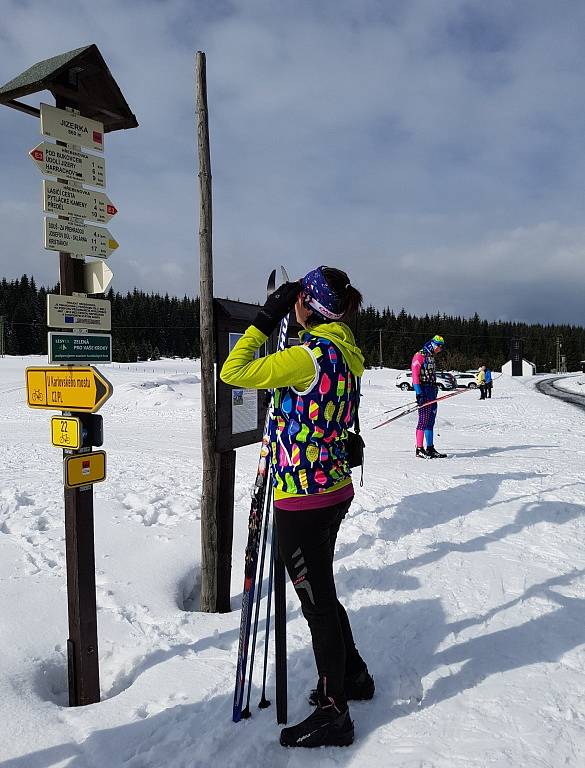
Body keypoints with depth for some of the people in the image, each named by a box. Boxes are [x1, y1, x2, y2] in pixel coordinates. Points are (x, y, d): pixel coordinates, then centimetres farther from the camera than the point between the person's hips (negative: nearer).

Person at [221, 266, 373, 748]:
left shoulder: (311, 354, -21)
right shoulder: (345, 351, 5)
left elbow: (234, 372, -16)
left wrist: (266, 319, -10)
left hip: (302, 499, -9)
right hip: (335, 490, 9)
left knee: (317, 603, 6)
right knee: (321, 592, 25)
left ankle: (334, 714, 24)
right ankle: (353, 676, 44)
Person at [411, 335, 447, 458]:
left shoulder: (431, 357, 20)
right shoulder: (420, 355, -8)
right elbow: (415, 374, -15)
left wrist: (435, 389, 19)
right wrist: (419, 393, -21)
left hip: (432, 392, 9)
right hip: (424, 391, -9)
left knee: (430, 421, 9)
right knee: (423, 420, -9)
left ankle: (430, 448, 13)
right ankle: (419, 449, -6)